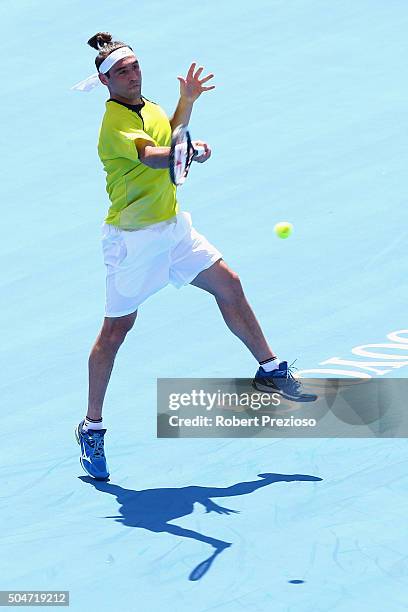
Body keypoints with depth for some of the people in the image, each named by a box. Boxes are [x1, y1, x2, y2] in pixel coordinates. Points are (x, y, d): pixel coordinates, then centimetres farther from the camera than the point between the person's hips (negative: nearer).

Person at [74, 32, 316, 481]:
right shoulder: (114, 122, -21)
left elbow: (170, 138, 28)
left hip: (172, 226, 8)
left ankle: (269, 371, 22)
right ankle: (92, 427, 8)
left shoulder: (148, 108, 7)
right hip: (133, 238, -8)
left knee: (228, 286, 7)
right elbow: (152, 157, -41)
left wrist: (186, 101, 12)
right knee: (116, 329, -2)